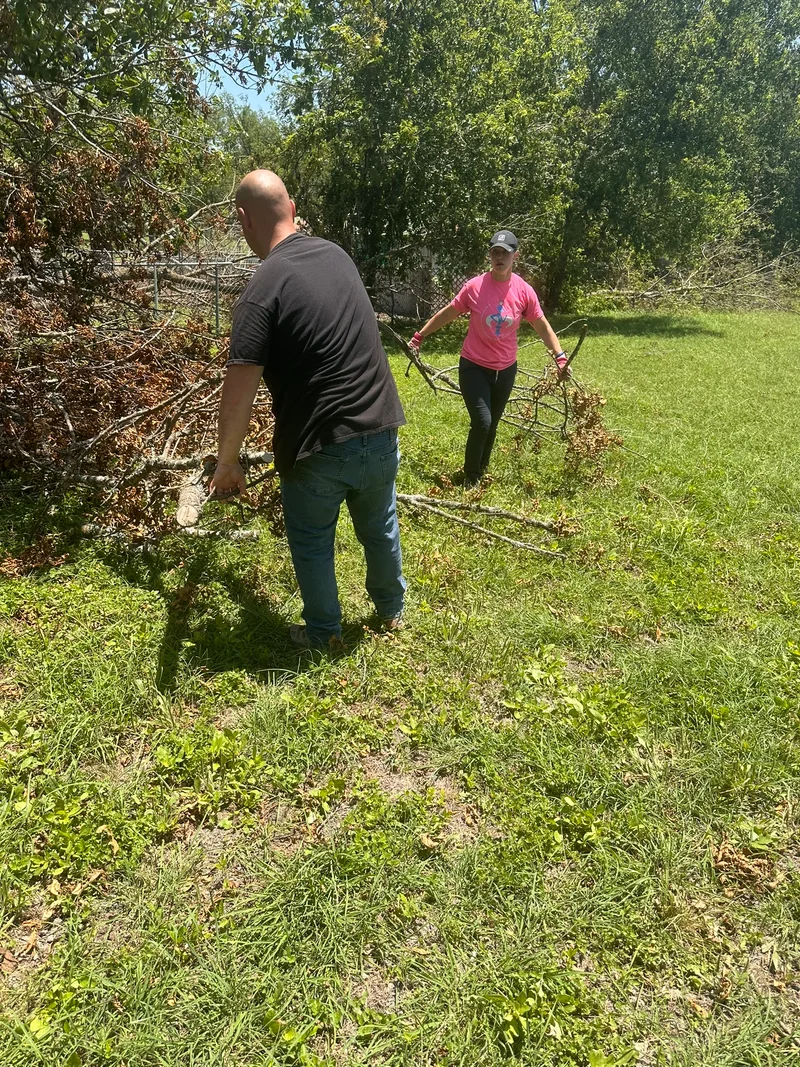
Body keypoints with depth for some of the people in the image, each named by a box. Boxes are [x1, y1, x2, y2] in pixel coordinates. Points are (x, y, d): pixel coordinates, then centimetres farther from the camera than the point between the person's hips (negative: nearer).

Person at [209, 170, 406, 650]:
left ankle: (323, 633, 34)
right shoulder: (337, 254, 4)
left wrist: (228, 461, -6)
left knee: (313, 543, 17)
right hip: (381, 432, 6)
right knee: (380, 527, 25)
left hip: (319, 448, -6)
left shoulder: (262, 290, -16)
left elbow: (239, 393, -20)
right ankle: (392, 610, 45)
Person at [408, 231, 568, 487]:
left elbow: (542, 326, 3)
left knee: (492, 424, 12)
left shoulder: (524, 291, -7)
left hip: (506, 369, 3)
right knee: (481, 422, -15)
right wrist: (419, 336, 4)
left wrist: (560, 356, -4)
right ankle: (470, 479, 3)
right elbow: (447, 314, 0)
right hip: (474, 366, -3)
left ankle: (482, 473, 32)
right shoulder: (474, 287, -12)